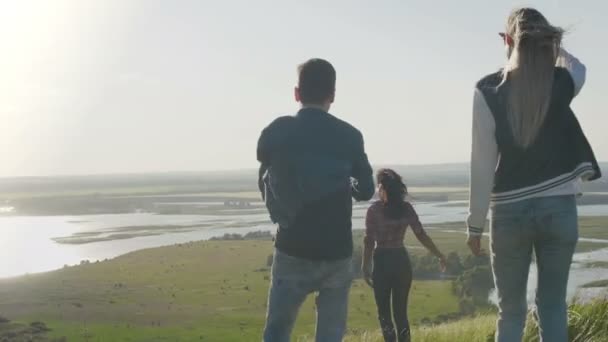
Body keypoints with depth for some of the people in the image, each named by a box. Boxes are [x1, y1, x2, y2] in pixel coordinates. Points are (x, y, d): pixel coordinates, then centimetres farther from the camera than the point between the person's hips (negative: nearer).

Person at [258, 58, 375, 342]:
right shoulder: (349, 136, -2)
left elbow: (266, 187, 10)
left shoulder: (275, 133, -3)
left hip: (292, 252, 0)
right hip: (337, 253, 1)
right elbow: (365, 190, 11)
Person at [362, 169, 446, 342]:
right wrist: (440, 255, 8)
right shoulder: (406, 208, 1)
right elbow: (421, 235, 0)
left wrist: (365, 266, -4)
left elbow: (369, 240, -10)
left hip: (382, 262, -3)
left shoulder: (374, 209, -8)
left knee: (384, 311, 7)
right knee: (401, 311, 13)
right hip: (401, 261, 3)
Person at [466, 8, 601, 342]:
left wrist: (475, 224, 0)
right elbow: (576, 67, 29)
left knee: (511, 311, 9)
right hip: (559, 207, 2)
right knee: (553, 308, 10)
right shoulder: (561, 83, -1)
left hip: (509, 211, -1)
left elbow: (482, 164, -6)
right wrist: (552, 44, 19)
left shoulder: (488, 90, -7)